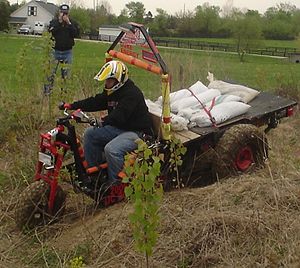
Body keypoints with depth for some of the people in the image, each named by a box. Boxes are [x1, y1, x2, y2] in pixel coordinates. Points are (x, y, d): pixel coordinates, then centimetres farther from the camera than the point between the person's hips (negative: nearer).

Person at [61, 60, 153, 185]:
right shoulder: (111, 92, 9)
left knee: (111, 149, -32)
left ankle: (115, 183, -12)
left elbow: (120, 114, -34)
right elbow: (95, 102, 10)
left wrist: (103, 121, -48)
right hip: (119, 128, 10)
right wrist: (72, 106, 3)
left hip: (138, 132, -10)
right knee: (90, 134, 4)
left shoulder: (132, 93, -21)